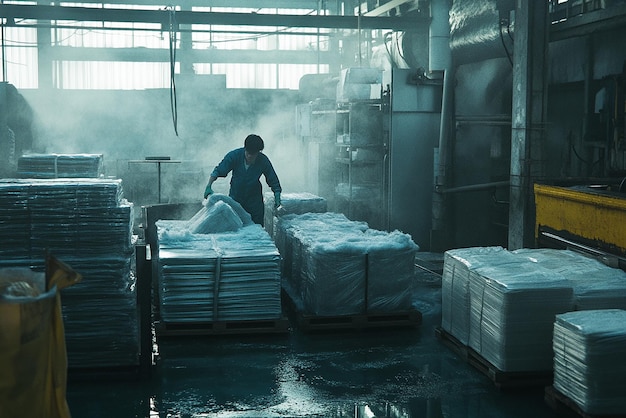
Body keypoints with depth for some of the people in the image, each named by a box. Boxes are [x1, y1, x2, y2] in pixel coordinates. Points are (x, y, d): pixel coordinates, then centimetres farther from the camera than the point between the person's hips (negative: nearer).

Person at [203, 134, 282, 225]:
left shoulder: (263, 161, -18)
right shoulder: (234, 155, -19)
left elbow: (273, 181, -8)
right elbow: (218, 171, -15)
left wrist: (277, 197, -20)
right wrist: (209, 186, -28)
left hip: (254, 198, 0)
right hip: (235, 196, 0)